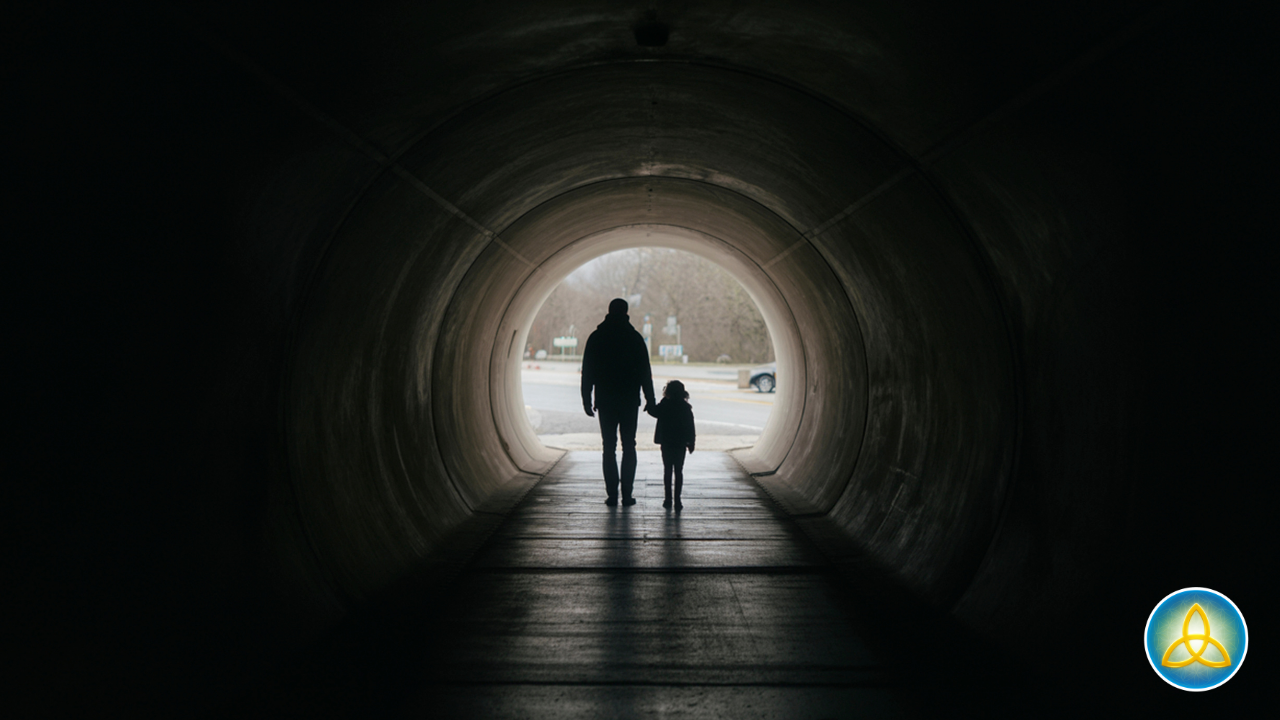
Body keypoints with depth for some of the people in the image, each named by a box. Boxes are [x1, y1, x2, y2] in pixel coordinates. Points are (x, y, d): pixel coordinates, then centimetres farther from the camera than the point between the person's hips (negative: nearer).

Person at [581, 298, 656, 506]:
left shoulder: (596, 338, 2)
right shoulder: (635, 338, -1)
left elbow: (587, 372, 2)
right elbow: (645, 373, -2)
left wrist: (586, 400, 7)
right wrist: (650, 399, 3)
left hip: (605, 401, 1)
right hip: (630, 401, -1)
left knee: (609, 448, 5)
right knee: (629, 447, 6)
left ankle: (612, 494, 2)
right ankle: (627, 494, 1)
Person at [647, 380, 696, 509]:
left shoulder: (664, 406, -9)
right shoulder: (686, 407, -4)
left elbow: (652, 412, 7)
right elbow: (690, 426, -3)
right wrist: (691, 442, 6)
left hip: (666, 444, -1)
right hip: (681, 444, 1)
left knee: (667, 470, 9)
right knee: (679, 471, 6)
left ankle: (668, 499, 7)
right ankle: (677, 500, 2)